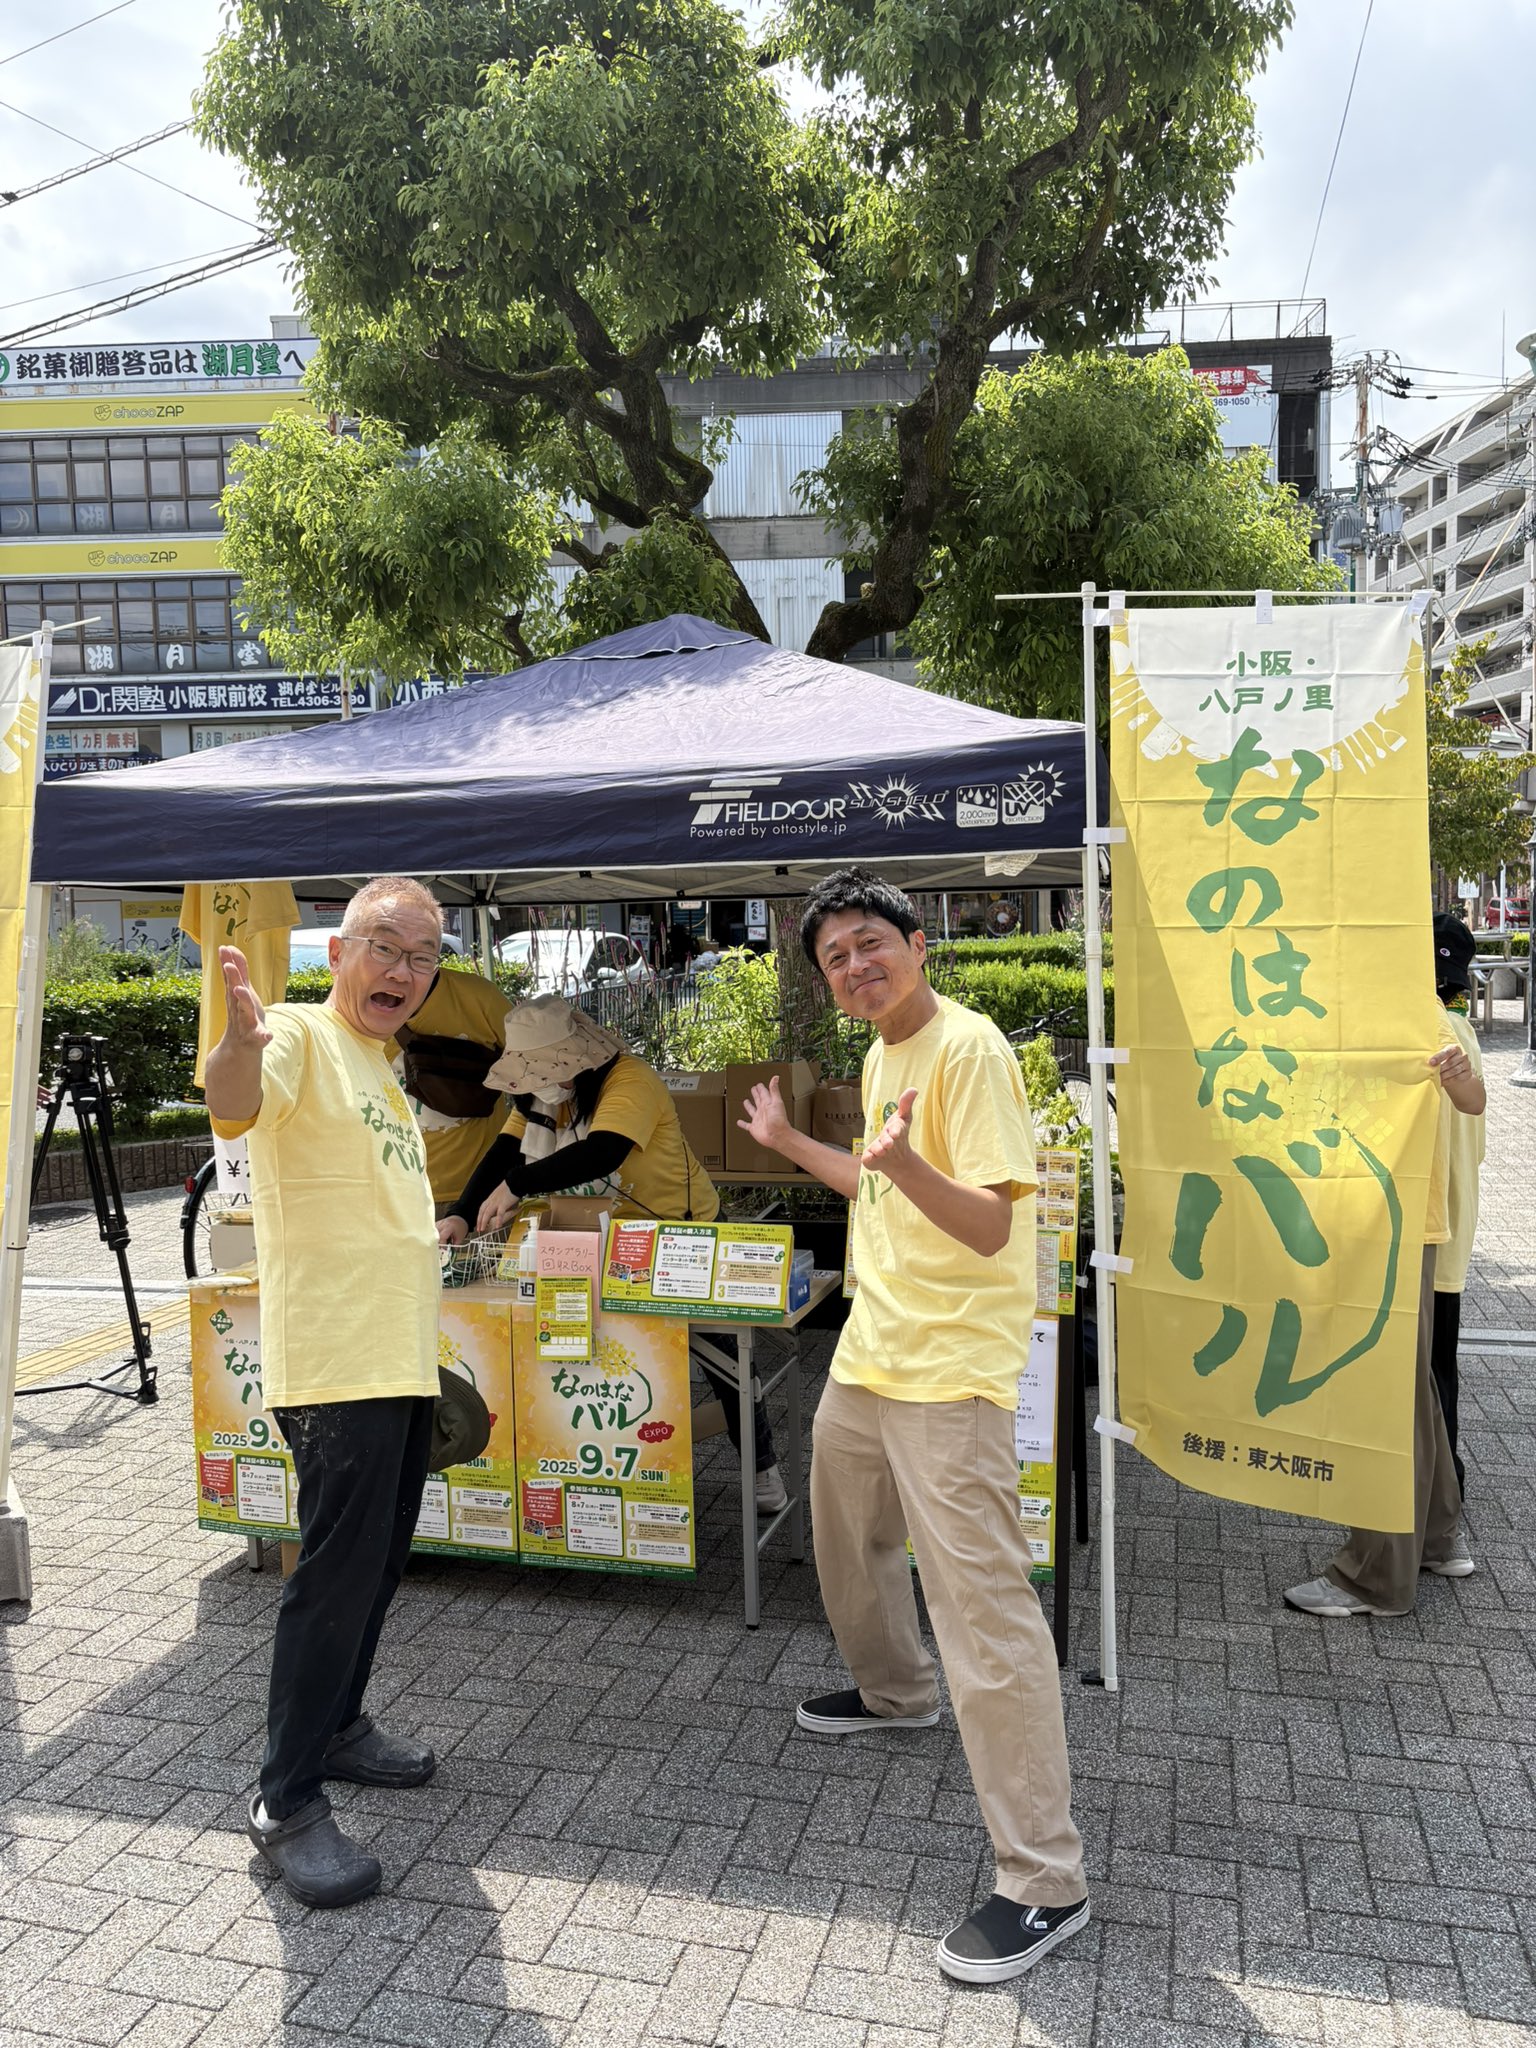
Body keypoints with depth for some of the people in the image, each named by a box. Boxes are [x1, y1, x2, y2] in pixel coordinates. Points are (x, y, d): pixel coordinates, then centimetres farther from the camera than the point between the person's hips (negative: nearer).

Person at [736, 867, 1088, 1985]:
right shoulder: (880, 1057, 12)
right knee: (848, 1536, 26)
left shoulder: (968, 1048, -17)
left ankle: (1045, 1882, 3)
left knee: (982, 1606, -9)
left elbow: (989, 1224, -24)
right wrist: (793, 1144, 31)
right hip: (869, 1349, 10)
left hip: (951, 1369, -10)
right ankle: (896, 1690, 53)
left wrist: (905, 1162, -41)